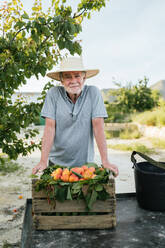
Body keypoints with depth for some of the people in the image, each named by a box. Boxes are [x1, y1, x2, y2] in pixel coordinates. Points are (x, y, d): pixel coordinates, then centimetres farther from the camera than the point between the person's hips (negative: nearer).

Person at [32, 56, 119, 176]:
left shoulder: (93, 93, -9)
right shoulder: (53, 93, -9)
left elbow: (98, 126, -13)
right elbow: (50, 127, -12)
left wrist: (105, 161, -18)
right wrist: (43, 161, -18)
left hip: (84, 162, 0)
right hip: (57, 162, 1)